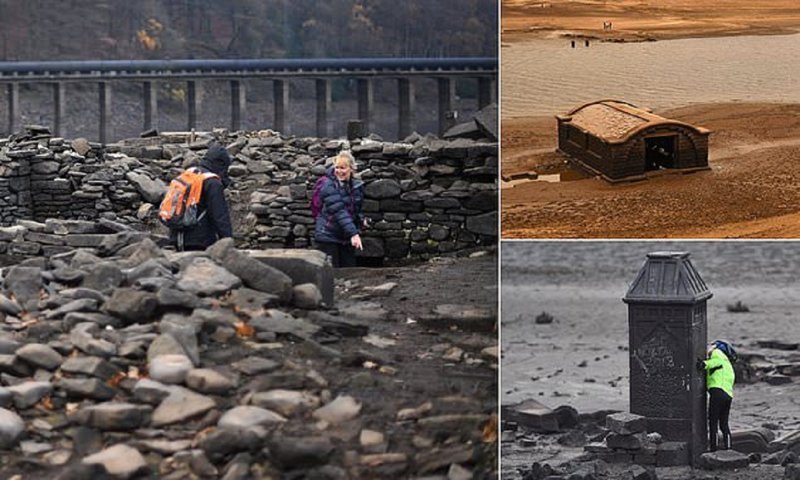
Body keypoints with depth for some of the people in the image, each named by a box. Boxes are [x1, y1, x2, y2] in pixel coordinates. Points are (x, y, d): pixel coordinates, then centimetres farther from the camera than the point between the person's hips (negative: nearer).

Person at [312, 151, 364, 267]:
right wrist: (353, 233, -32)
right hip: (328, 236, -6)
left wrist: (357, 231, 7)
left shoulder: (356, 186, 6)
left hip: (347, 238, 6)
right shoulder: (328, 185, -14)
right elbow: (338, 210, -24)